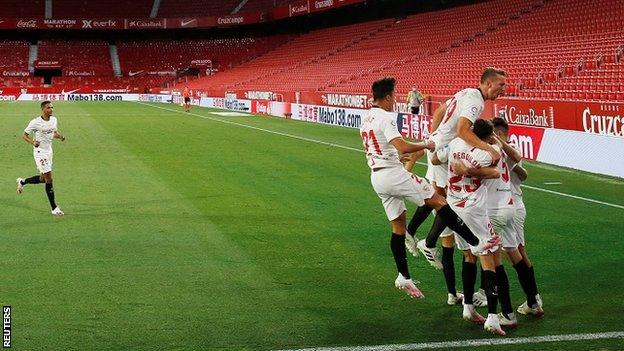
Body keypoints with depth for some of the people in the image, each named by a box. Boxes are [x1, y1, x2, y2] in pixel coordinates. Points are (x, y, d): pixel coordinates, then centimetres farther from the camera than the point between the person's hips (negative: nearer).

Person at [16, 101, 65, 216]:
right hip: (40, 152, -7)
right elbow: (24, 135, -6)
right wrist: (33, 142, -25)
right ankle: (54, 208, -5)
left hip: (49, 151, 8)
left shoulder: (54, 120, 3)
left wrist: (60, 136, -5)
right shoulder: (35, 122, -15)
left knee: (43, 178, 15)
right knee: (49, 179, -10)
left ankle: (22, 182, 43)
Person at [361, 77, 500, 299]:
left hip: (376, 177, 9)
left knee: (398, 225, 13)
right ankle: (476, 243, -11)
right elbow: (402, 148, -26)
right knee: (438, 201, -7)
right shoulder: (385, 118, -14)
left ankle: (404, 277, 13)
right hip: (393, 173, -9)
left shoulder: (366, 119, 14)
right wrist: (426, 145, -13)